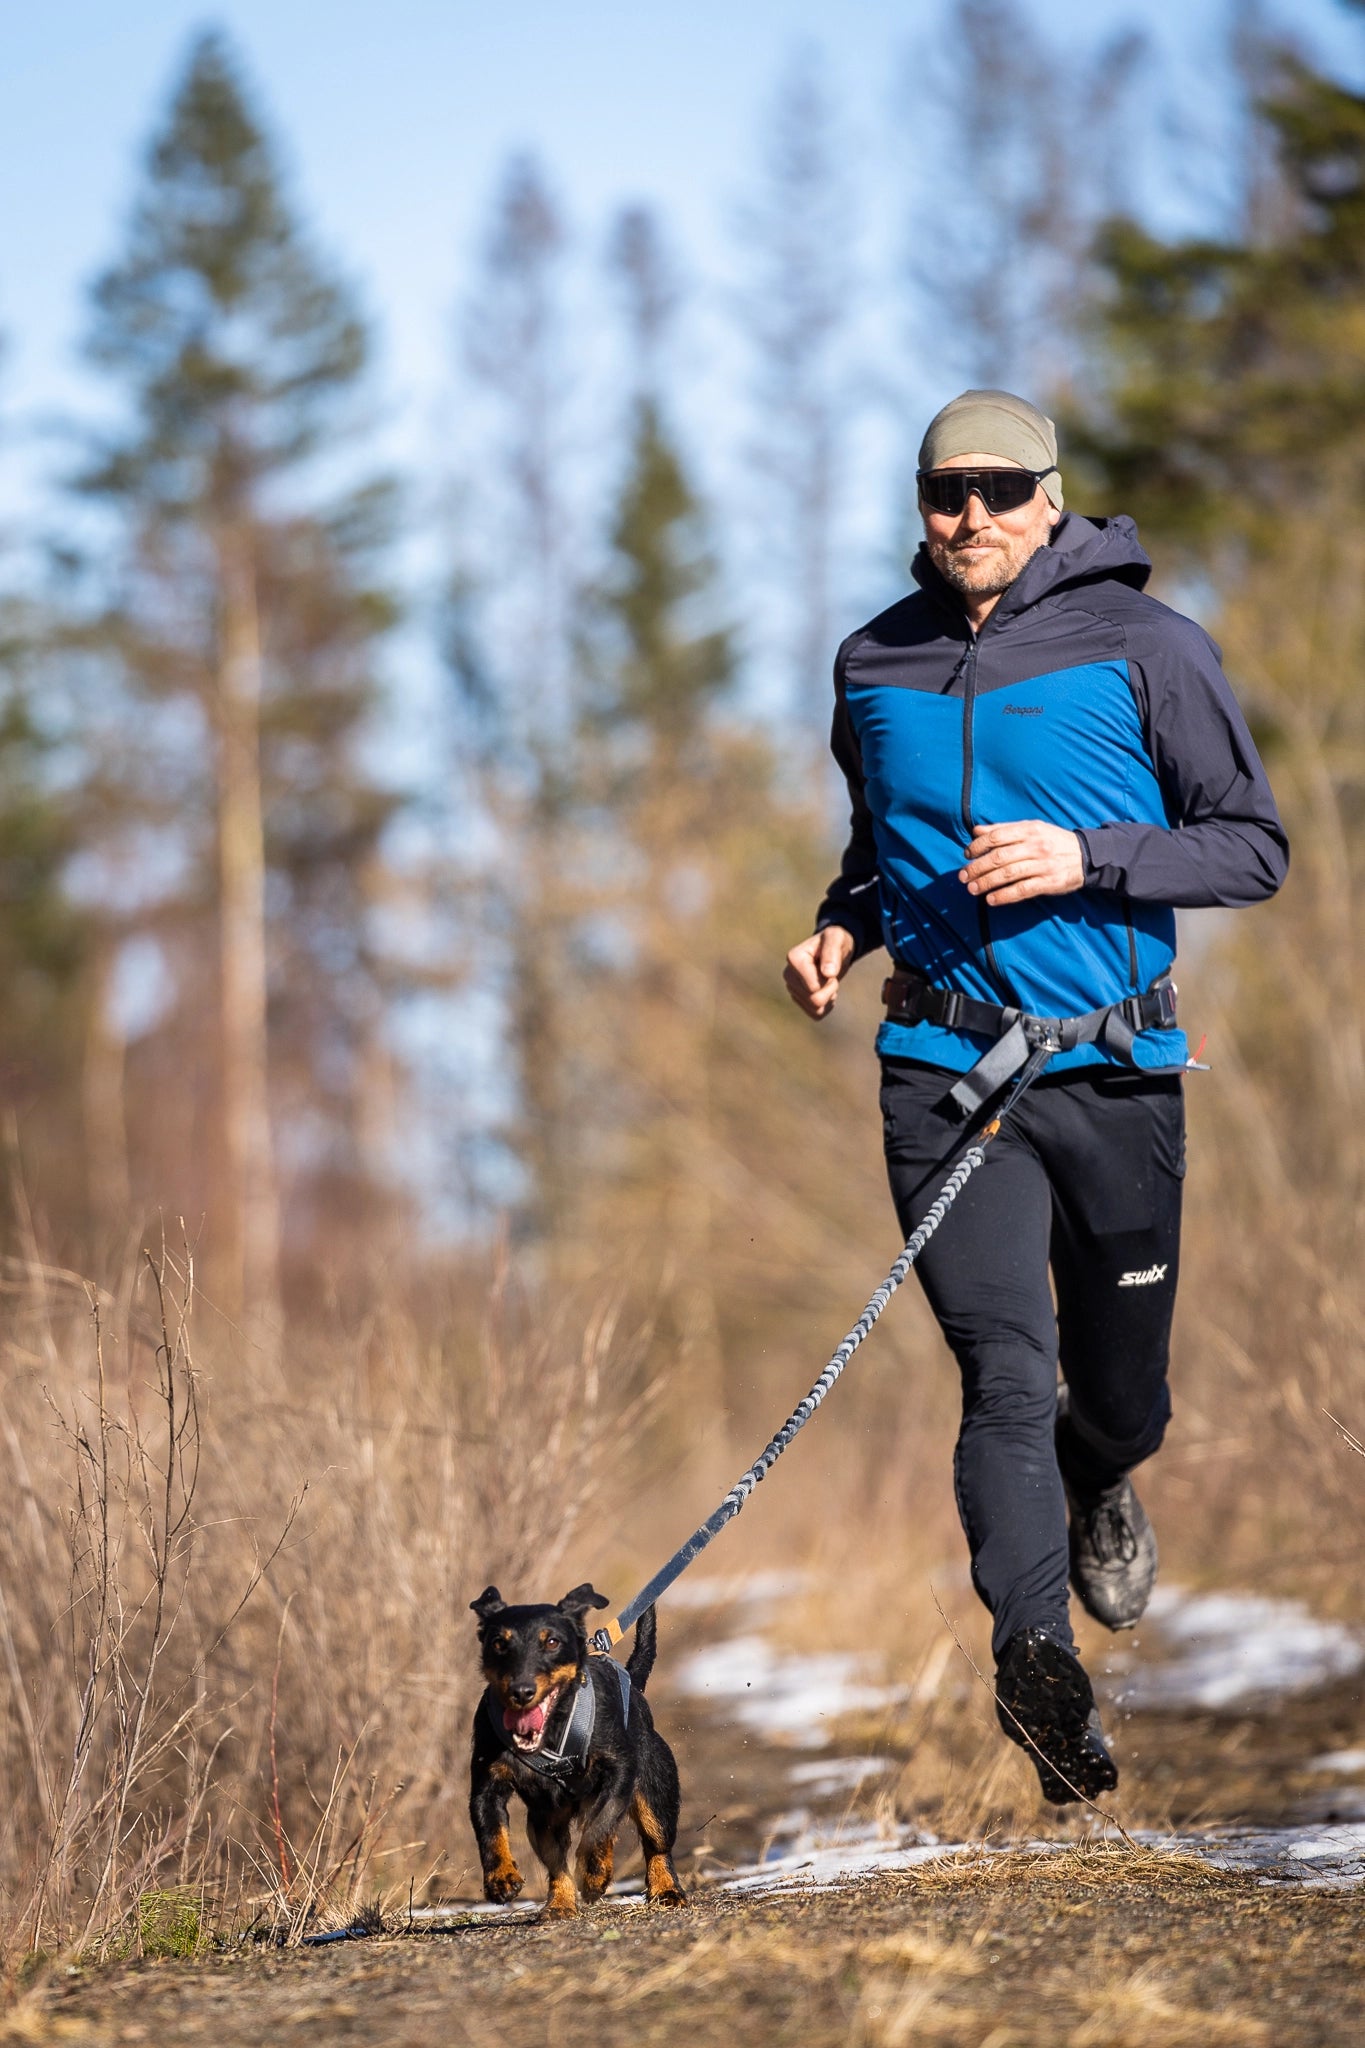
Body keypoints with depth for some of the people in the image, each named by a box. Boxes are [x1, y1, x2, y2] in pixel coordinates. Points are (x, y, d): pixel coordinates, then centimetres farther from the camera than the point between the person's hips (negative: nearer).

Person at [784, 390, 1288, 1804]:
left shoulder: (1143, 648, -4)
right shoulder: (874, 666, 8)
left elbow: (1253, 849, -3)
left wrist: (1085, 857, -17)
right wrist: (840, 929, 4)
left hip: (1115, 1064, -1)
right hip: (945, 1069, 1)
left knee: (1120, 1396, 13)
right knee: (1006, 1372, -15)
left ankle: (1099, 1486, 47)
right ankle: (1036, 1658, -22)